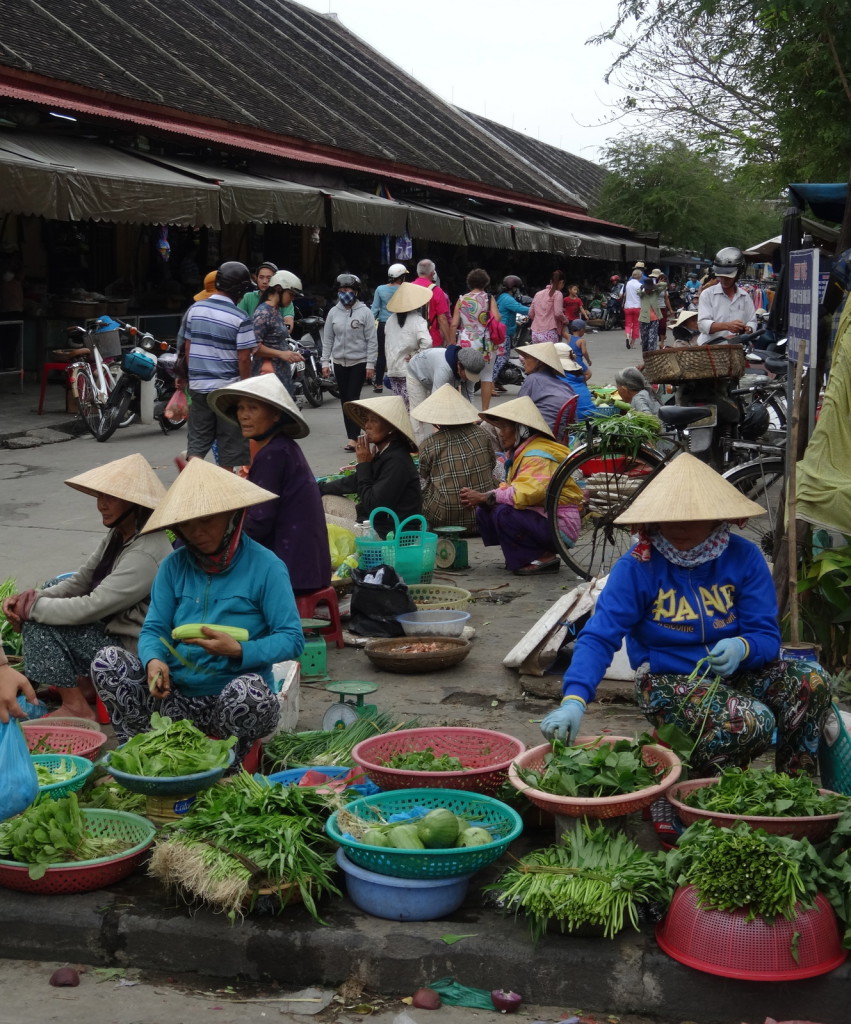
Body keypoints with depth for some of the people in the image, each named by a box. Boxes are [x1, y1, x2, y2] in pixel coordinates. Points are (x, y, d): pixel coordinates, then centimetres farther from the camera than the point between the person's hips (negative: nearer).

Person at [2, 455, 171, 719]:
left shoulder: (145, 555, -27)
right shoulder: (118, 536, 4)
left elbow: (89, 608, -28)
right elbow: (78, 582, 7)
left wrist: (30, 607, -16)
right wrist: (27, 599, -10)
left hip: (133, 647, -10)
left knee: (39, 625, -13)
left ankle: (76, 707, -2)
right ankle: (82, 681, 15)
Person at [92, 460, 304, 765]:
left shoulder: (265, 566, -5)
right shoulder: (174, 565, 8)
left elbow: (292, 639, -9)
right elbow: (153, 629, 4)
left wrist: (238, 651, -24)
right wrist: (153, 660, -19)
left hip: (230, 702, -4)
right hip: (176, 693, 4)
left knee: (248, 690, -38)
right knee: (106, 661, -14)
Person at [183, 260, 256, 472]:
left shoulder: (195, 309, 3)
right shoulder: (240, 319, -13)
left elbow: (187, 346, 9)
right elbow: (243, 358, -13)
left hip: (198, 385, 4)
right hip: (228, 387, -4)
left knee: (197, 441, 9)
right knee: (229, 443, 9)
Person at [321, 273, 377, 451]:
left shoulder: (364, 312, -5)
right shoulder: (333, 312, 5)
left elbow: (372, 341, -5)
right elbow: (327, 339, 9)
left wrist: (370, 364, -9)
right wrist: (325, 361, 3)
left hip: (359, 362, -4)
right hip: (339, 362, 4)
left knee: (353, 399, -11)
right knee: (345, 400, 6)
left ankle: (352, 438, -13)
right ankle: (352, 437, 13)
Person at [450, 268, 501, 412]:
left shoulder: (462, 299, 5)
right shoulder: (489, 298, 0)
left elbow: (454, 324, 1)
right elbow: (496, 318, -14)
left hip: (465, 342, 1)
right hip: (486, 343, -1)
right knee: (486, 376, 7)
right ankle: (485, 410, 8)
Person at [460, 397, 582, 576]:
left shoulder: (537, 456, -19)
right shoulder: (519, 453, 13)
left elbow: (528, 492, -34)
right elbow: (511, 488, 8)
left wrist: (486, 497, -28)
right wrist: (480, 499, -11)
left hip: (560, 526, -10)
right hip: (542, 517, 10)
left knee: (504, 513, -29)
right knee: (484, 510, -1)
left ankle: (544, 558, -11)